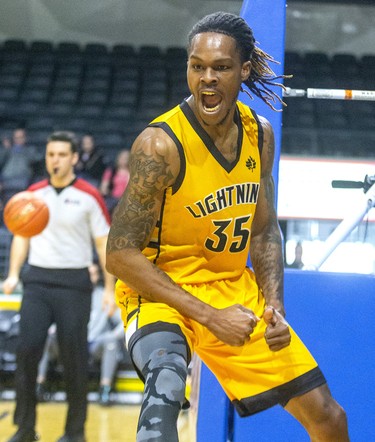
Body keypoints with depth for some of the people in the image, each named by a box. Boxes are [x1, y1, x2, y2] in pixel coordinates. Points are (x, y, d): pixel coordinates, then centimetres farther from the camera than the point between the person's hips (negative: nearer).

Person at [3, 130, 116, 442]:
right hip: (37, 279, 3)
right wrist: (14, 274, 3)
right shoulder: (33, 193, 8)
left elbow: (104, 244, 0)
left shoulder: (89, 196, -2)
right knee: (27, 349, -4)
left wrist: (110, 288, -5)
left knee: (74, 356, 0)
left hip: (74, 282, -3)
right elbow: (22, 235, 16)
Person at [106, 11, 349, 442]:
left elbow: (264, 230, 9)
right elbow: (120, 254, -22)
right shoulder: (161, 144, -23)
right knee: (166, 378, -41)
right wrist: (208, 316, -24)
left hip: (236, 289, 6)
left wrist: (275, 308, -6)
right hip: (162, 290, -6)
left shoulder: (259, 134, -3)